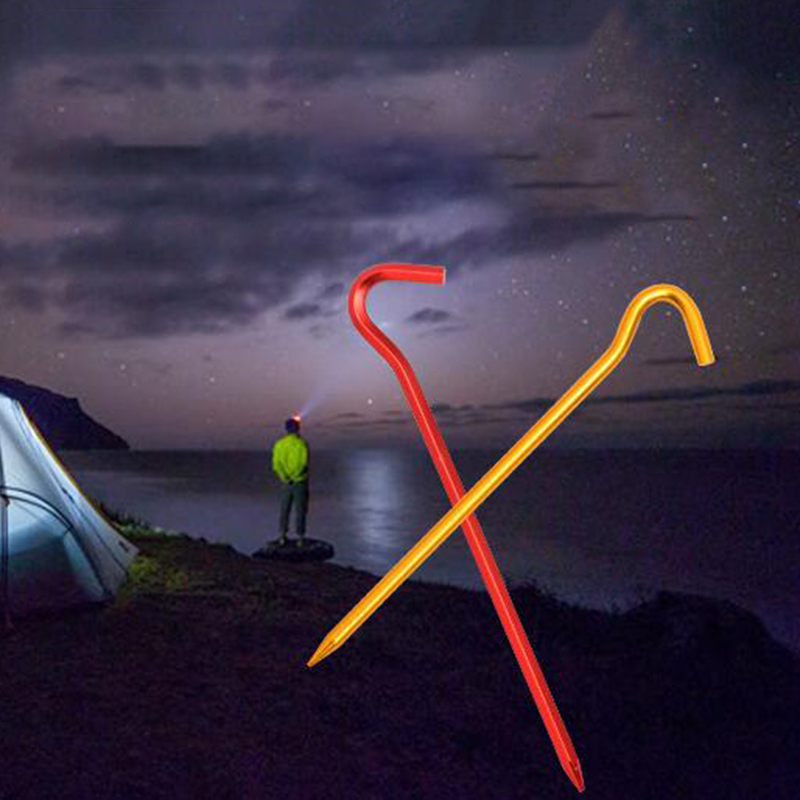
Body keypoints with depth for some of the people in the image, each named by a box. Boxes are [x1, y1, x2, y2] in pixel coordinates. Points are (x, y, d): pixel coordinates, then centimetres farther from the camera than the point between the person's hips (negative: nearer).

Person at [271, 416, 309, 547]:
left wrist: (285, 479, -7)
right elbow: (303, 463, -21)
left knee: (284, 509, 15)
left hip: (286, 482, 3)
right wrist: (294, 477, -13)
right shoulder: (302, 444, -13)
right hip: (300, 482, -3)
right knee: (300, 510, 5)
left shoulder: (279, 444, -1)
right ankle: (300, 538, 6)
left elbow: (276, 464, -7)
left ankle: (283, 536, 17)